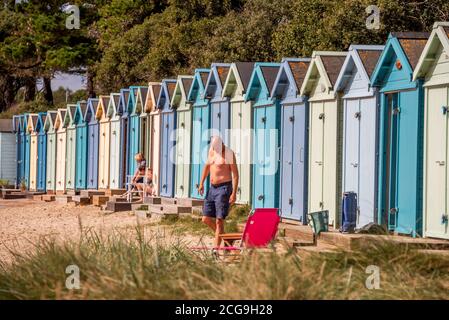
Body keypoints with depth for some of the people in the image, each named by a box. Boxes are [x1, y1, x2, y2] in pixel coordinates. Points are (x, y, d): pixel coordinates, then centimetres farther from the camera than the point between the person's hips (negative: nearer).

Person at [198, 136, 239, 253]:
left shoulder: (229, 153, -9)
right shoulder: (211, 151, 10)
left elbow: (235, 174, -11)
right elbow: (207, 166, 25)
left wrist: (234, 193, -17)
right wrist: (201, 183, 15)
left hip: (224, 188, -7)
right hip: (212, 188, 7)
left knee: (219, 220, -11)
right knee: (206, 219, 5)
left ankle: (216, 249, -11)